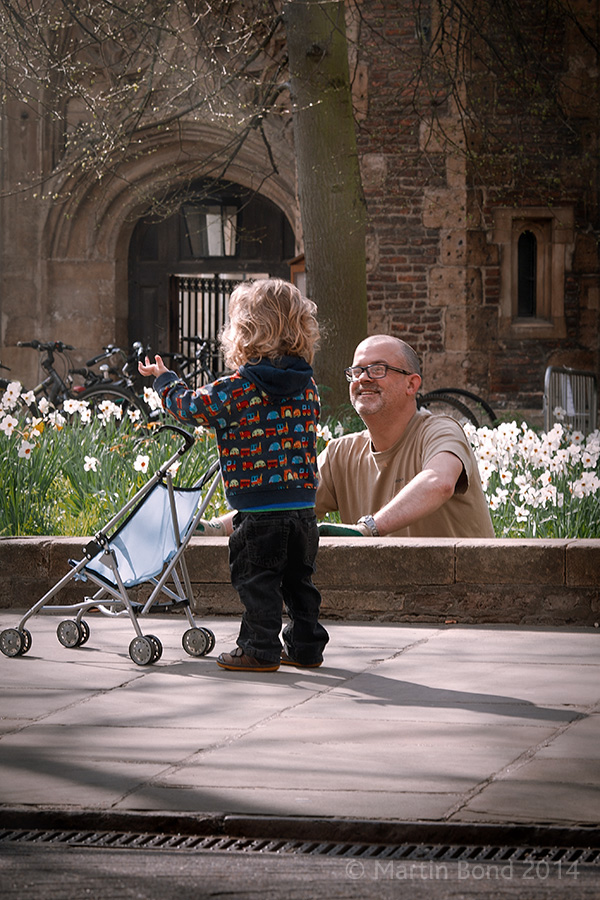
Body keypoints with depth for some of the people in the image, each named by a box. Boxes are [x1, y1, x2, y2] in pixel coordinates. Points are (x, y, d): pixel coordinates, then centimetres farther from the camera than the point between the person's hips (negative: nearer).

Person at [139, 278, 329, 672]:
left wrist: (165, 379, 17)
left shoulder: (235, 390, -13)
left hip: (258, 508, -6)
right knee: (298, 579, 15)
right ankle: (306, 646, 20)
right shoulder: (307, 387, 3)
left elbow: (189, 406, -2)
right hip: (304, 502, 6)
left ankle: (261, 649, 4)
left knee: (256, 579, 3)